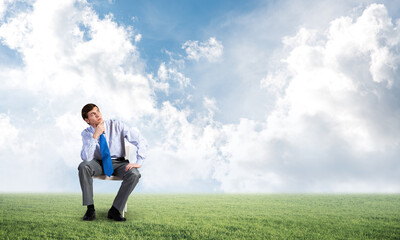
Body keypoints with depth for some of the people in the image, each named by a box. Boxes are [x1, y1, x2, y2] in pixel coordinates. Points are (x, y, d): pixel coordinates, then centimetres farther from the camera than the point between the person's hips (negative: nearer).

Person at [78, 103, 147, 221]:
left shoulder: (117, 125, -13)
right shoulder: (86, 134, -9)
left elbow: (141, 141, -13)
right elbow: (86, 158, -25)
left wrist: (139, 162, -23)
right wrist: (95, 136, -31)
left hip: (118, 163, 0)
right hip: (99, 163, 1)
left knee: (134, 174, -31)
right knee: (83, 166, -31)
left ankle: (115, 210, -20)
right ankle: (90, 209, -21)